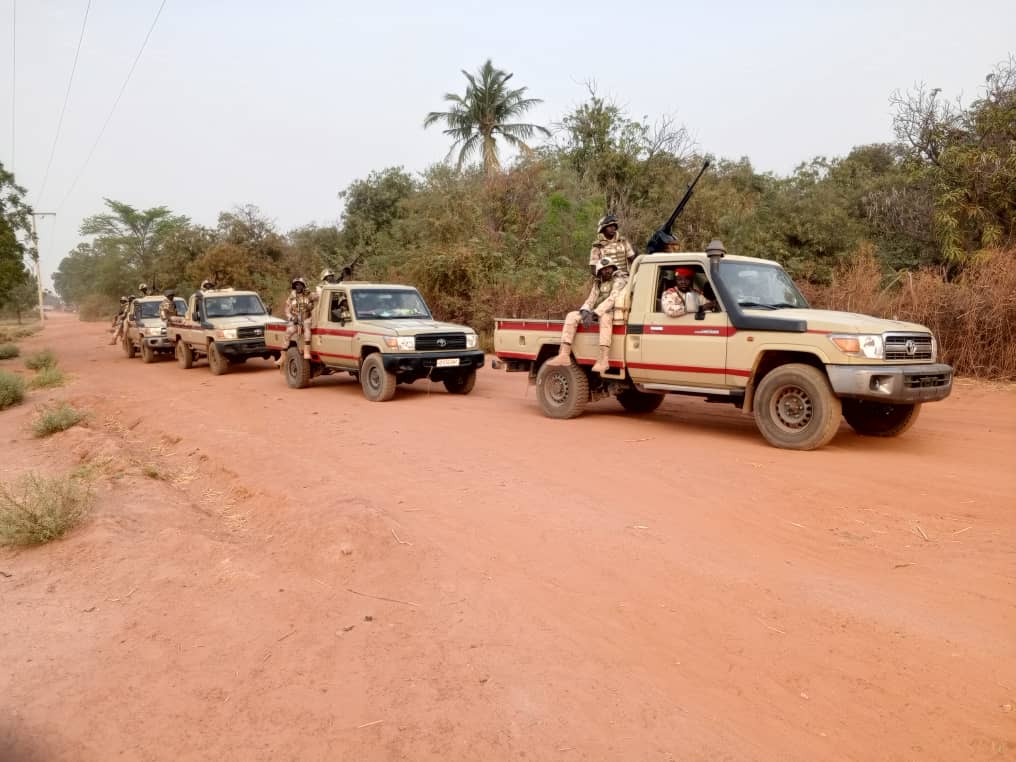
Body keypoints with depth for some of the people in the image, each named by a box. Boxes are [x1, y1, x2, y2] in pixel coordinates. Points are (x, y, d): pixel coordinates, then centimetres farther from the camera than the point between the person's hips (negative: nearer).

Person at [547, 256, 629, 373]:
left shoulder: (620, 279, -6)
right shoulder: (598, 283, 16)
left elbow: (612, 299, -20)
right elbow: (590, 301, 11)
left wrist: (593, 313, -29)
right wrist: (585, 311, -14)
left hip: (614, 312, -7)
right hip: (596, 313, 7)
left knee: (605, 317, -41)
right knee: (571, 316, -12)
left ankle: (604, 359, -50)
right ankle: (564, 355, -24)